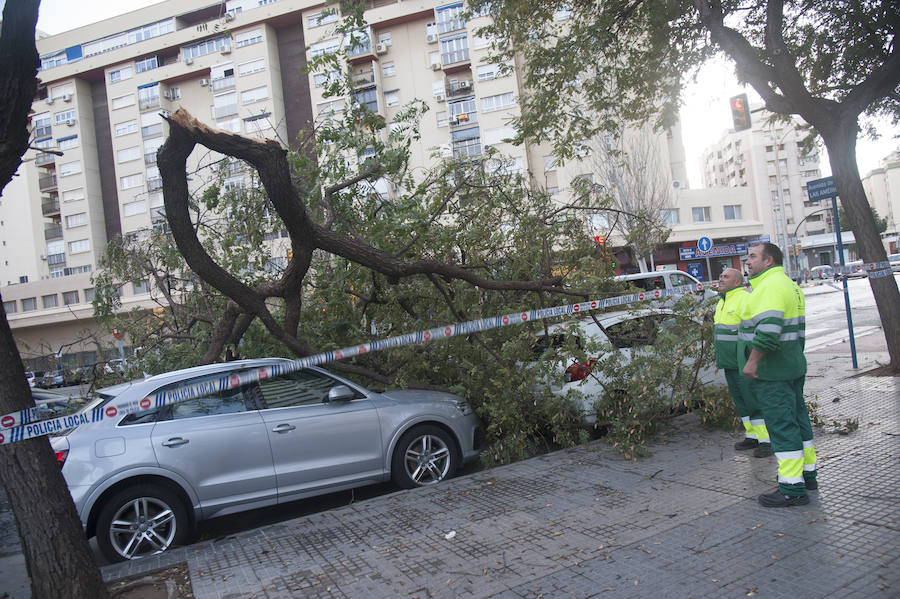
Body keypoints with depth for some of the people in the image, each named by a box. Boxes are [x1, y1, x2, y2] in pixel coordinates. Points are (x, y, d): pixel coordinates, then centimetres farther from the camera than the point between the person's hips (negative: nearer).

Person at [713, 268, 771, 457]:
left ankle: (766, 440, 3)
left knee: (754, 401, -5)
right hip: (729, 363, 9)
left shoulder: (745, 299, -12)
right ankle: (752, 435, 24)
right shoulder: (722, 302, 18)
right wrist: (718, 358, 25)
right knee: (740, 401, 14)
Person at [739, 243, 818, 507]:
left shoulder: (772, 285, -16)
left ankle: (792, 489, -2)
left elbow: (768, 328, -28)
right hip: (792, 367, 11)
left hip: (770, 372, -11)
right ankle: (807, 474, 30)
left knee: (781, 424, -7)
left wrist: (752, 361, -23)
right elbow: (797, 330, 22)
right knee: (796, 418, 18)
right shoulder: (789, 285, 18)